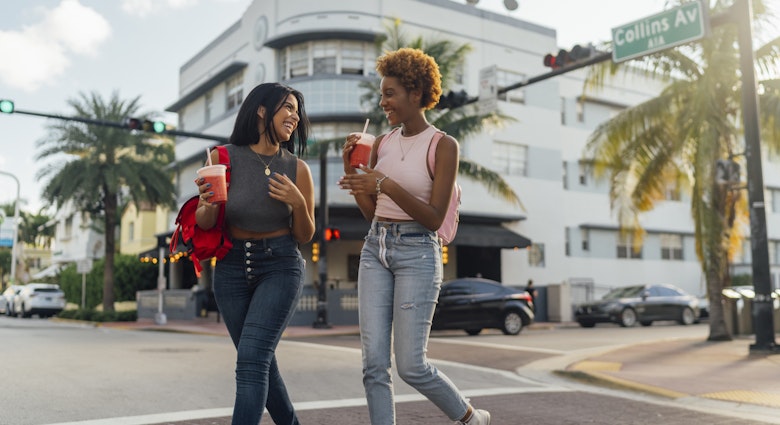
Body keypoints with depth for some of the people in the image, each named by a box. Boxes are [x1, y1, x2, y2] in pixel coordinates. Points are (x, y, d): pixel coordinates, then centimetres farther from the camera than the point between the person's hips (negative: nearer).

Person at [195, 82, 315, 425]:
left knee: (251, 358, -17)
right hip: (232, 267, 2)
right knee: (261, 362, 13)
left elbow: (304, 236, 2)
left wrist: (299, 202, -16)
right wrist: (208, 205, -23)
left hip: (280, 267, -2)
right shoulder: (224, 158, -7)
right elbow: (205, 224, -1)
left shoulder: (297, 169, -5)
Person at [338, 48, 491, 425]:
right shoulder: (382, 143, 9)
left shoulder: (443, 145, -7)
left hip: (417, 252, -5)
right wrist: (351, 169, -1)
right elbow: (371, 211, 12)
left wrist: (387, 185, -22)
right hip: (375, 249, 6)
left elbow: (434, 218, -12)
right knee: (374, 363, 0)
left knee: (411, 366, -2)